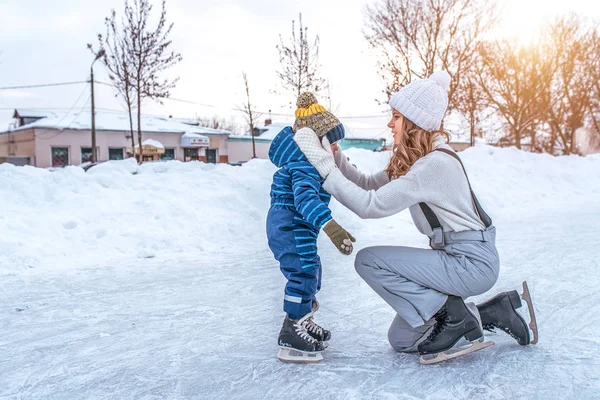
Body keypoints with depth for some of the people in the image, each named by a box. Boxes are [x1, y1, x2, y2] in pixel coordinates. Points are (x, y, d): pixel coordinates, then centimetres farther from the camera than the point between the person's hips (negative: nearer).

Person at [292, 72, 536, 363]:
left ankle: (453, 316, -7)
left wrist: (325, 167, -21)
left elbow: (371, 205, -26)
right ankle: (490, 314, 14)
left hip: (472, 262, -10)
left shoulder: (435, 163, -24)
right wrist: (334, 156, -4)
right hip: (455, 256, 10)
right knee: (401, 339, 12)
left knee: (368, 260, -15)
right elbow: (369, 186, 6)